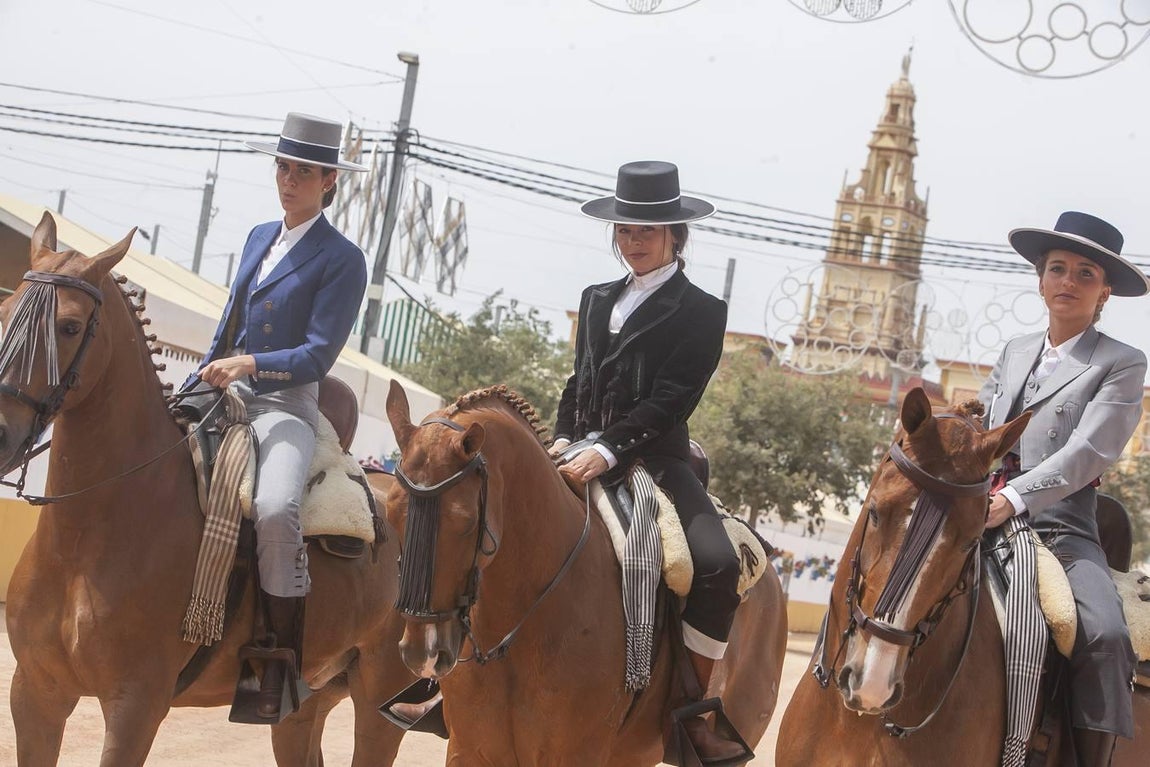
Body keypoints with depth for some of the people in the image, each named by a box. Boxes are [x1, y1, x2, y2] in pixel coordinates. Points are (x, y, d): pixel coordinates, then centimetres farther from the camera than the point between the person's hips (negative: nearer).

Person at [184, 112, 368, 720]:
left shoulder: (342, 260, -4)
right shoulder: (258, 238, 18)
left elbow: (317, 355, -11)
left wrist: (248, 364, -24)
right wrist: (198, 382, 13)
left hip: (287, 406, -7)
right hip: (226, 395, 7)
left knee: (275, 508, -33)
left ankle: (282, 652, -18)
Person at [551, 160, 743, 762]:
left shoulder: (701, 313, 1)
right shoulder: (597, 300, 18)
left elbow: (669, 401, -10)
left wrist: (607, 451, -22)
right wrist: (564, 439, 2)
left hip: (654, 459, -5)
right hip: (584, 451, 5)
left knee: (716, 564, -27)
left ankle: (696, 711, -13)